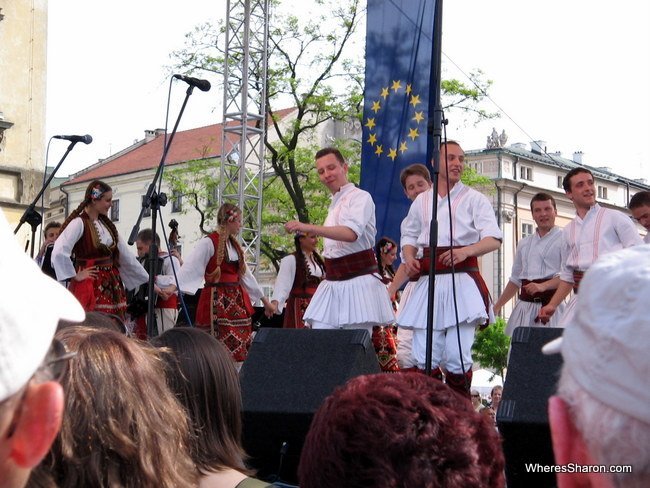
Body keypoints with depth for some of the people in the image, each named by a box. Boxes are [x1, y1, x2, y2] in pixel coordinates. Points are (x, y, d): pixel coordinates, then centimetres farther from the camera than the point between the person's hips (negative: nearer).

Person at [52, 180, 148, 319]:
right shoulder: (79, 223, -10)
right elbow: (59, 253, -23)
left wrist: (149, 281, 16)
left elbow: (126, 256, 16)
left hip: (111, 287, 7)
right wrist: (75, 275, -15)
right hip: (89, 288, -7)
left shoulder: (107, 224, 13)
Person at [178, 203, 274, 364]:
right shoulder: (209, 243, -8)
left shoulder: (234, 245, 16)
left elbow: (245, 274, 23)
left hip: (237, 301, 8)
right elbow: (190, 268, -16)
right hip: (217, 301, -8)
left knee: (241, 350, 3)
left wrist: (264, 298, 26)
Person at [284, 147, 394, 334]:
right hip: (332, 285, 7)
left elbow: (351, 233, -23)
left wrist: (308, 228, -31)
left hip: (359, 282, -7)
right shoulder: (334, 205, 20)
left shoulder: (360, 197, -5)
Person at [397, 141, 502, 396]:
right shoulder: (421, 200, 18)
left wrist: (466, 251, -23)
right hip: (429, 282, 4)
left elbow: (494, 239, -4)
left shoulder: (474, 199, 6)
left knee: (457, 357, -9)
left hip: (462, 281, -4)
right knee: (424, 357, -1)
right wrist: (409, 257, 4)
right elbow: (409, 236, 26)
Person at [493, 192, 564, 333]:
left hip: (551, 304, -5)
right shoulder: (524, 244, 20)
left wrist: (543, 286, -25)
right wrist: (497, 306, 24)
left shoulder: (563, 239, 1)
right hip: (525, 305, 5)